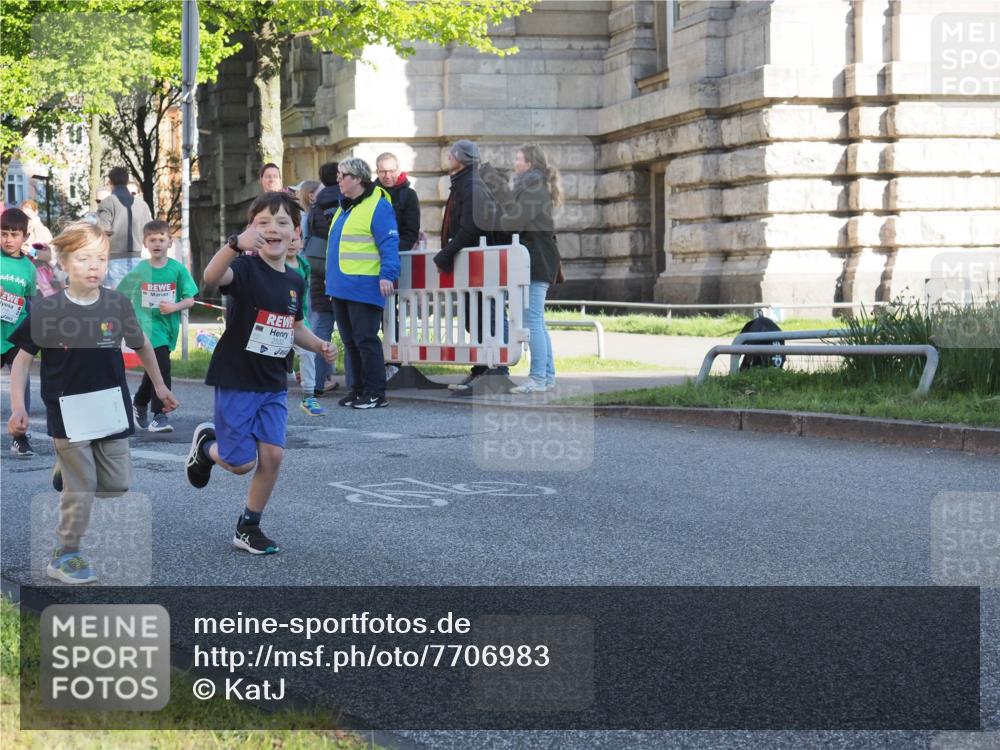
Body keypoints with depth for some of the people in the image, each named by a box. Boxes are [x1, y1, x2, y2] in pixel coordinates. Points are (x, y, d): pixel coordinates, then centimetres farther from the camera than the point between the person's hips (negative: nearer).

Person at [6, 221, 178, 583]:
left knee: (118, 485, 8)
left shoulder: (118, 305, -3)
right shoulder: (45, 310, -11)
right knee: (80, 489, 1)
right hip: (69, 415, -3)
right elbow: (22, 359, -3)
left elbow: (141, 345, 14)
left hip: (112, 412, 3)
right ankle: (65, 556, 16)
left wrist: (159, 385, 19)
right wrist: (18, 408, -10)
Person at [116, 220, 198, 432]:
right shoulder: (139, 271, -1)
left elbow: (190, 300, -1)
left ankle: (139, 405, 40)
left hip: (169, 325, 3)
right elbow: (121, 296, 10)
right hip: (148, 325, -3)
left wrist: (174, 307, -18)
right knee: (162, 366, -18)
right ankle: (159, 415, -12)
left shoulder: (177, 269, -2)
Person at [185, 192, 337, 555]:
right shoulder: (246, 268, -16)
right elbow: (212, 276, -40)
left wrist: (319, 346, 2)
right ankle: (206, 443, 32)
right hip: (236, 380, -6)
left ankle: (248, 527, 16)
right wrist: (236, 244, -59)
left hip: (273, 385, 6)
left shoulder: (294, 282, 5)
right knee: (242, 462, -2)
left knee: (272, 455, -2)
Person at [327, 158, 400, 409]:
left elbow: (389, 243, -15)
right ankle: (358, 389, 20)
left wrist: (387, 275, -22)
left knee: (365, 340, -8)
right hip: (341, 288, 9)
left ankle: (376, 393, -3)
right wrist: (331, 276, 25)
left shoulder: (378, 206, -9)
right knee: (350, 341, 12)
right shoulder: (344, 207, 19)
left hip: (364, 289, -9)